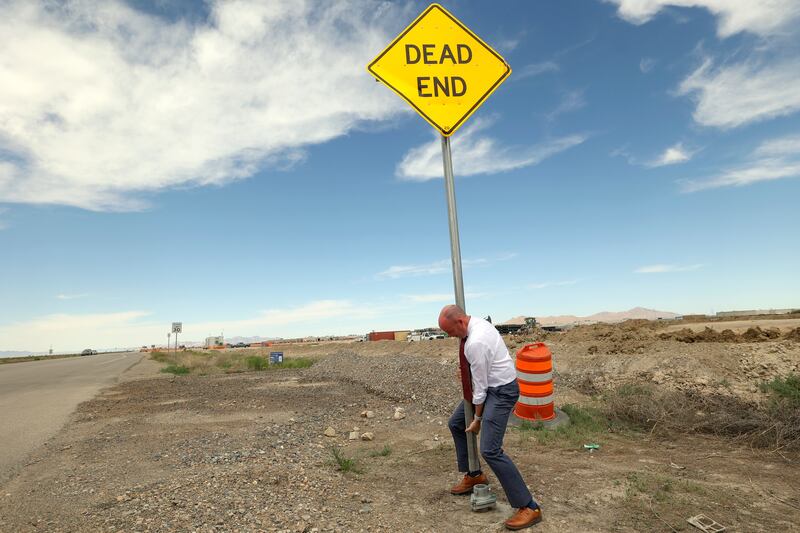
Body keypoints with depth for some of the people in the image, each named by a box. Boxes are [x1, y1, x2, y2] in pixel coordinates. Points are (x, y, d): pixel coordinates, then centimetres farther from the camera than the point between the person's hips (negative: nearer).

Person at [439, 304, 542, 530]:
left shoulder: (475, 343, -30)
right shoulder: (476, 322, -1)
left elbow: (480, 385, -20)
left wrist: (477, 418, -9)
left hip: (501, 391, -10)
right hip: (491, 385, 10)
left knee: (490, 450, -14)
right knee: (456, 423, 18)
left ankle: (529, 507, -3)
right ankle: (474, 475, 33)